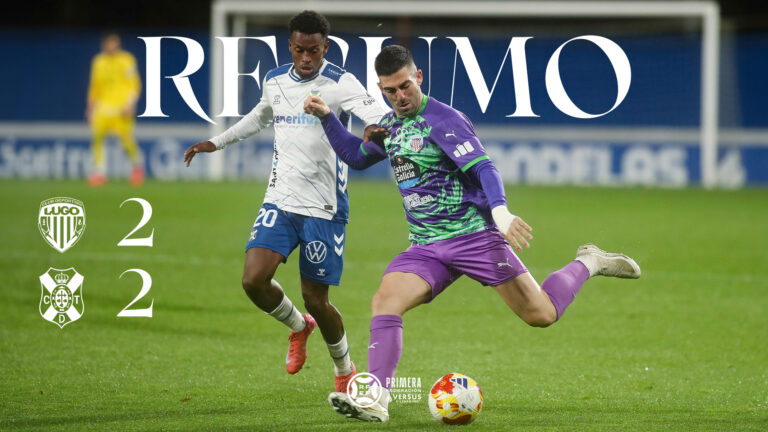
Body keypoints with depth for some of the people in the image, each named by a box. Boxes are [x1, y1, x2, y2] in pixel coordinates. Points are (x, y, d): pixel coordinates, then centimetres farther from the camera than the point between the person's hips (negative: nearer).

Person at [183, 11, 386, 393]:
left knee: (315, 299, -1)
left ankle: (346, 372, 25)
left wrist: (375, 128, -51)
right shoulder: (275, 81, 8)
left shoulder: (340, 83, -10)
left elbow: (375, 115, -27)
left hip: (324, 208, -4)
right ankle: (298, 326, 19)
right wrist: (216, 143, 33)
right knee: (254, 279, -14)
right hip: (280, 201, 4)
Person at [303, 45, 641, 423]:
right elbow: (357, 156, 30)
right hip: (425, 247, 6)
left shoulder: (443, 120, -12)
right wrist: (326, 117, 17)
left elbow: (483, 167, -21)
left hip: (474, 235, -6)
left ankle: (588, 264, 24)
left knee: (541, 315, -5)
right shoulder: (389, 125, 11)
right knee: (384, 300, -20)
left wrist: (500, 211, -39)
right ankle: (375, 401, -25)